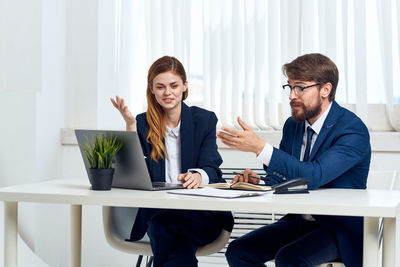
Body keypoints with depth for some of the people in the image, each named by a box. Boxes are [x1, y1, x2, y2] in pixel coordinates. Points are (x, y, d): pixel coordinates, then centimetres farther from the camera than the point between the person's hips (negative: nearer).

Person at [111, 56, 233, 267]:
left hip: (202, 212, -1)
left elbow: (211, 169, -3)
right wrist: (130, 125, -9)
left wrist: (198, 176, -29)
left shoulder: (204, 120, 9)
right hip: (157, 211, 1)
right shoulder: (143, 124, 11)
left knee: (164, 223, -36)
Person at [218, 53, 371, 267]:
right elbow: (282, 180, 13)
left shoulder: (353, 131, -17)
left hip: (340, 228, -7)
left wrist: (260, 147, -34)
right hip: (298, 221, 7)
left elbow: (313, 177, -30)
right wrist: (257, 182, -11)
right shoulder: (292, 125, 6)